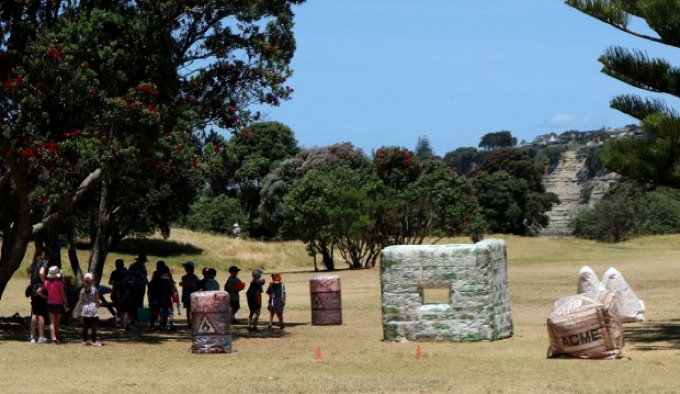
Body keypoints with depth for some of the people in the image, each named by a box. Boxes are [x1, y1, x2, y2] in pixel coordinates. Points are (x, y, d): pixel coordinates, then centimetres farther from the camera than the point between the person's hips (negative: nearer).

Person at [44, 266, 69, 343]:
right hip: (58, 304, -3)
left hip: (50, 304, 3)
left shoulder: (46, 283, -4)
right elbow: (63, 295, -13)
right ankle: (57, 337, 24)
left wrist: (46, 297, 11)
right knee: (57, 322, 12)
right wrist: (66, 305, -5)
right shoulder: (59, 283, -16)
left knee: (52, 322, 0)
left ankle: (53, 338, -11)